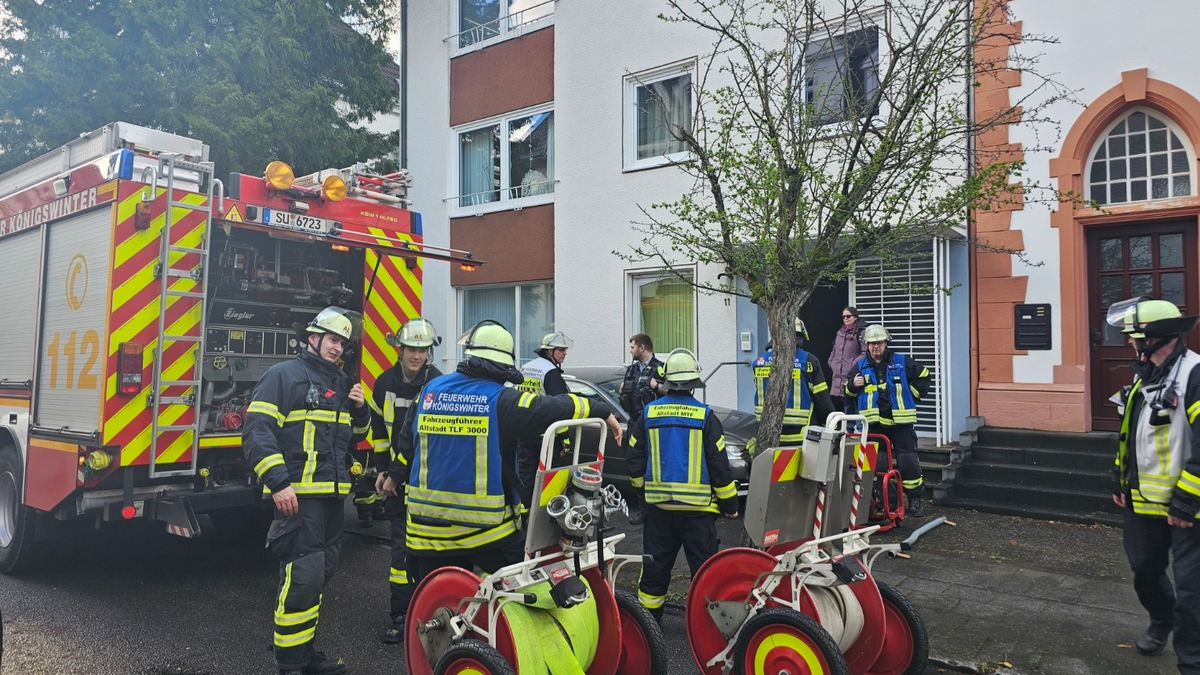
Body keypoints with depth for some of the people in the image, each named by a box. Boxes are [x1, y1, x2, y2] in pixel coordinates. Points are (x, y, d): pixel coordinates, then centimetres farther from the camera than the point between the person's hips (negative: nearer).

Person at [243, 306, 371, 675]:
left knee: (320, 573, 15)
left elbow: (354, 436, 25)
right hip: (298, 495, -8)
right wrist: (278, 483, -22)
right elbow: (257, 431, -15)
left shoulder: (341, 383, 18)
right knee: (303, 575, -11)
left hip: (333, 495, 9)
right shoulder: (284, 375, -6)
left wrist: (360, 410, 4)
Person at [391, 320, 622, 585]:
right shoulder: (501, 400, -11)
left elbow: (405, 441, 11)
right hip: (489, 531, -4)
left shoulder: (430, 390, 3)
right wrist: (604, 411, 2)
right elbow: (557, 407, -11)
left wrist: (396, 475, 27)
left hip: (429, 530, 4)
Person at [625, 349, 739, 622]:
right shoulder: (705, 416, -8)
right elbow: (719, 464, -5)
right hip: (698, 506, -3)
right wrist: (729, 503, 4)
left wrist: (641, 487, 23)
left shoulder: (648, 413, 0)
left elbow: (635, 459, 7)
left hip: (658, 504, 3)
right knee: (704, 564, 6)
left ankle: (648, 616, 24)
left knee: (656, 563, 15)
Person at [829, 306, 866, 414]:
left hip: (852, 376, -8)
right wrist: (832, 362, 13)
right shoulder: (840, 332, 18)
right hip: (838, 377, 8)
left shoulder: (862, 332, -6)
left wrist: (854, 365, -17)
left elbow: (866, 353, -14)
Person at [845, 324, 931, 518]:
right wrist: (853, 384, -5)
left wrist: (912, 395, 6)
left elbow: (923, 376, 14)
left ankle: (916, 499, 4)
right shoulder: (860, 365, 9)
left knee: (908, 462, -8)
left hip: (900, 421, -2)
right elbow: (849, 391, 17)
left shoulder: (902, 362, 2)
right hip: (874, 422, 2)